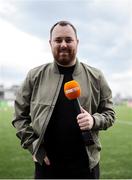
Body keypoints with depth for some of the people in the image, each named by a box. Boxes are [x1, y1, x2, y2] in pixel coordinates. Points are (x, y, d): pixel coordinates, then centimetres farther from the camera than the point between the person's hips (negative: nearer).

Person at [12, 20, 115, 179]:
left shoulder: (95, 77, 3)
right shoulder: (35, 76, 2)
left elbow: (109, 113, 7)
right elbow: (20, 116, 6)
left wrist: (94, 120, -14)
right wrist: (33, 146, -3)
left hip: (86, 164, 1)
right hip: (46, 164, 0)